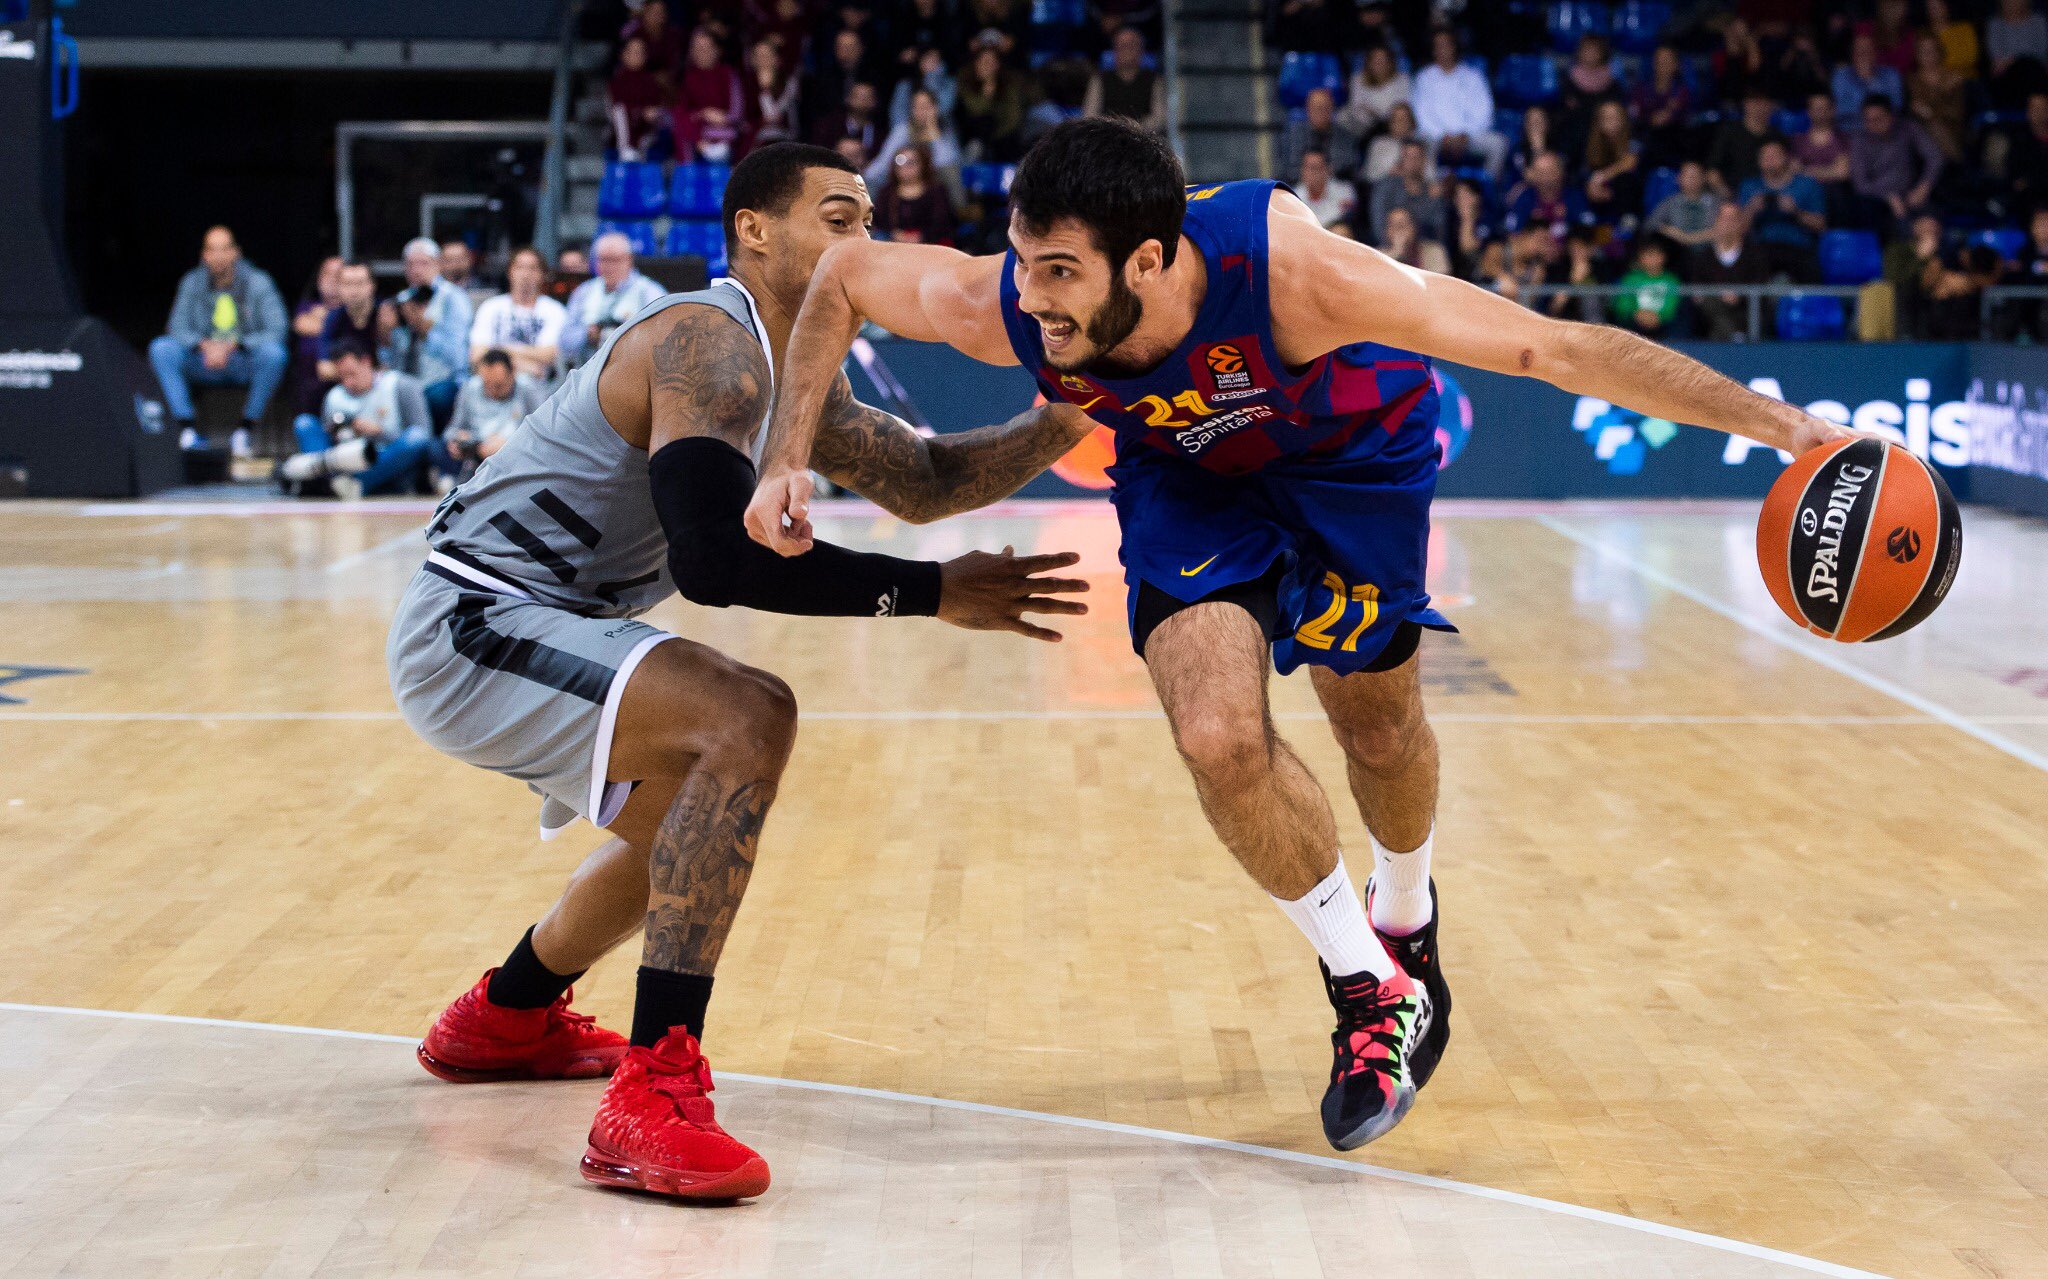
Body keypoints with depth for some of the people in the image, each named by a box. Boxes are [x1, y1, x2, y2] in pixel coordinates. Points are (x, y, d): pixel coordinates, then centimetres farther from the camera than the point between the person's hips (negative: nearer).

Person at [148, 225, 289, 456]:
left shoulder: (258, 282, -8)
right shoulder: (192, 283, 0)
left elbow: (276, 331, -16)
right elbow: (178, 328, -4)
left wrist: (232, 346, -27)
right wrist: (205, 346, -25)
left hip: (245, 364, -2)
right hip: (205, 363, 2)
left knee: (273, 354, -34)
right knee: (161, 349, -21)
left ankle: (245, 429, -20)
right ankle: (187, 429, -22)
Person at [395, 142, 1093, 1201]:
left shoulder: (784, 370, 13)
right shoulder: (708, 344, -19)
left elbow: (921, 480, 15)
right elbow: (715, 558, -31)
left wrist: (1066, 419, -1)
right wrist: (927, 592, -26)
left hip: (514, 630, 11)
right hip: (470, 627, -11)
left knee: (704, 811, 28)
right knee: (747, 722, -28)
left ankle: (505, 1018, 46)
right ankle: (652, 1100, -30)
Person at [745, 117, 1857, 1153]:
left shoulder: (1289, 270, -44)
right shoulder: (1001, 309, -34)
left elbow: (1561, 350, -41)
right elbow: (843, 275, -11)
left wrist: (1776, 423, -43)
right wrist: (787, 459, -20)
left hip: (1352, 448, -1)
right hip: (1185, 473, 2)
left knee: (1378, 724, 13)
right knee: (1218, 735, -19)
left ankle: (1404, 923, 48)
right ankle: (1374, 991, 5)